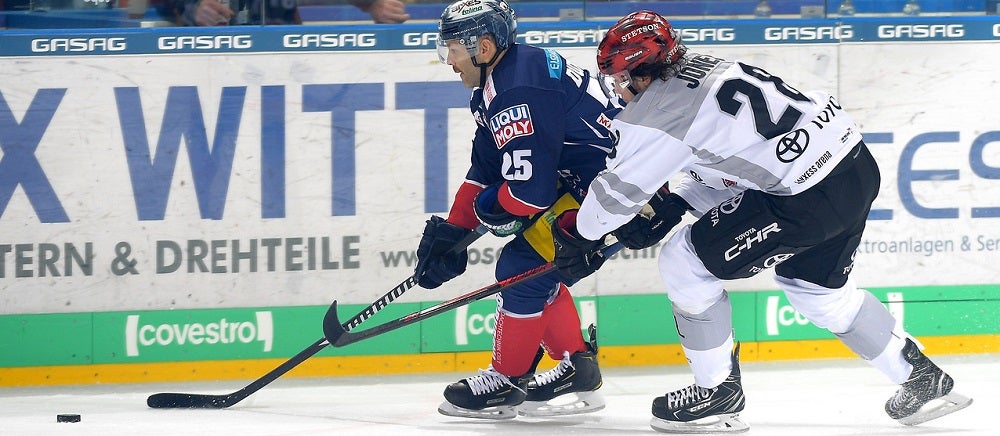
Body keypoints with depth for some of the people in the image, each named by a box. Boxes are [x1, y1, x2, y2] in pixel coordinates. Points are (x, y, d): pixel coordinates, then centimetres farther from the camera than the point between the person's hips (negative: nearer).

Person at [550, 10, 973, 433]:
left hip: (810, 197, -10)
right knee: (814, 289, 30)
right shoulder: (702, 70, 17)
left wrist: (577, 235, 14)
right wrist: (669, 208, 16)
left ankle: (717, 392, 14)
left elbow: (619, 190, -2)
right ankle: (922, 379, 36)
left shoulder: (660, 111, -11)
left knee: (685, 263, 2)